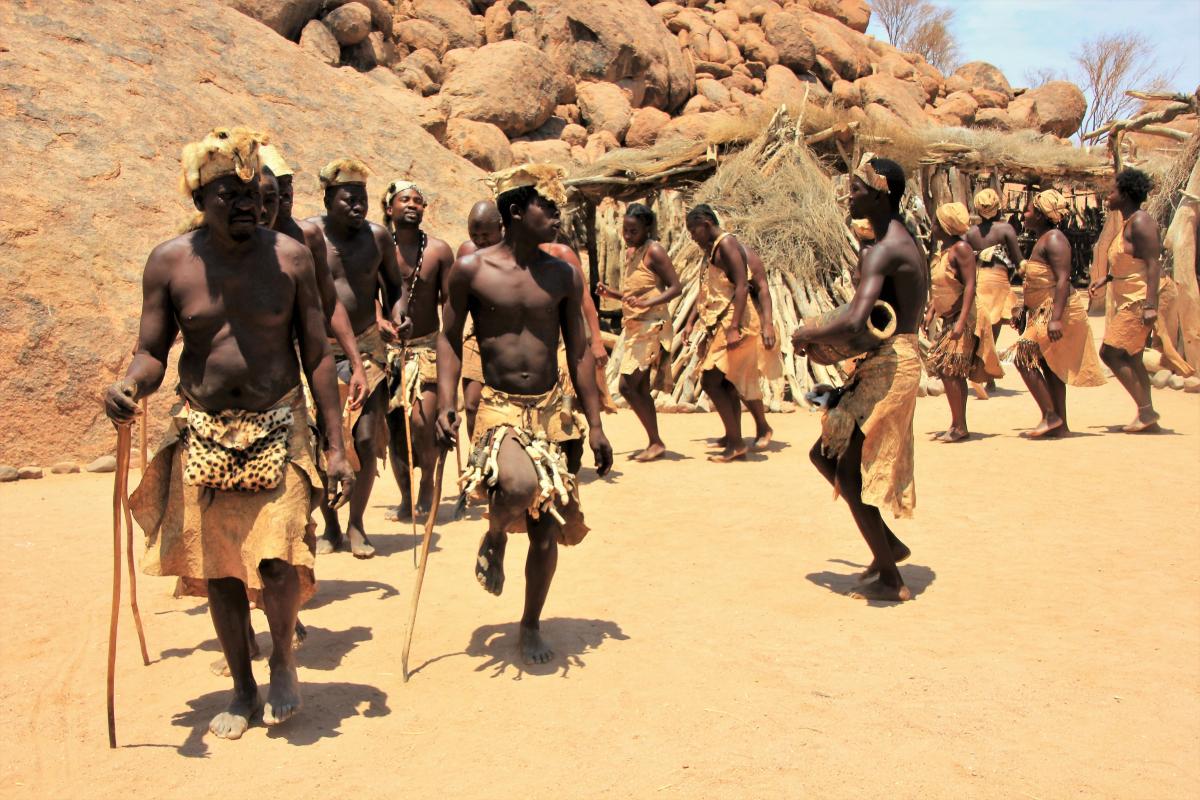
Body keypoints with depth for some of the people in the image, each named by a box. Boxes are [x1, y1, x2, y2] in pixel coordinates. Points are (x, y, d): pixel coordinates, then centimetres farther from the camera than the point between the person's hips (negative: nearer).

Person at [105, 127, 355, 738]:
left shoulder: (289, 257, -2)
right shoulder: (170, 262, -2)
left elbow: (317, 355, 1)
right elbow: (152, 354, 3)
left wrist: (336, 447, -3)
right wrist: (128, 387, -22)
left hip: (277, 432, -1)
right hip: (202, 436, 2)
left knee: (278, 564, -14)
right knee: (217, 569, 9)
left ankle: (283, 658, 18)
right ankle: (243, 689, 29)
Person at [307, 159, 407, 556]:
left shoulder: (377, 236, 1)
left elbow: (393, 285, 13)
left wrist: (397, 318, -6)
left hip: (366, 348, 1)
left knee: (366, 439, -5)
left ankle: (356, 525, 12)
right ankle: (331, 527, 21)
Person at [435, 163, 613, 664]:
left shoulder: (564, 276, 3)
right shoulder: (471, 270, -3)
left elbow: (578, 351, 8)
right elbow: (450, 338, 5)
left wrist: (595, 424, 6)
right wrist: (446, 404, -8)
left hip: (549, 410, 3)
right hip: (497, 407, -3)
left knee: (546, 527, 4)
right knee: (519, 485, -32)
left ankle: (532, 627, 26)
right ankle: (494, 537, 5)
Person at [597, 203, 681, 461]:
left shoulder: (654, 251, -10)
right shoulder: (630, 252, 15)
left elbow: (675, 287, -15)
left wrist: (645, 303, -27)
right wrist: (610, 293, 4)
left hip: (650, 327, -9)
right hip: (634, 327, 9)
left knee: (628, 386, -11)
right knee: (640, 389, 11)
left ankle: (656, 442, -3)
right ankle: (654, 444, 18)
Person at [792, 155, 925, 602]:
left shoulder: (884, 251, -19)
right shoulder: (906, 244, 15)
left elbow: (853, 324, -31)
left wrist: (807, 335, -13)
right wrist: (826, 337, 11)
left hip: (887, 368, -10)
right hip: (900, 358, 10)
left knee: (849, 472, -2)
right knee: (825, 455, 17)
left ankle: (890, 579, 9)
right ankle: (890, 544, 24)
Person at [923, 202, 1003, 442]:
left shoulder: (960, 248, -16)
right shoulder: (944, 249, 12)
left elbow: (970, 285, -22)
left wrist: (961, 321, -28)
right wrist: (931, 311, 13)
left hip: (962, 318, -9)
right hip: (949, 319, 9)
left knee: (948, 371, -11)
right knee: (955, 373, 12)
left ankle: (960, 427, -5)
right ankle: (957, 425, 18)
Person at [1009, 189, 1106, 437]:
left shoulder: (1054, 239, -14)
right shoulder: (1043, 240, 17)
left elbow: (1063, 280, -23)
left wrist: (1056, 318, -30)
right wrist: (1024, 311, 22)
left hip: (1057, 310, -11)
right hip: (1044, 312, 11)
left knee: (1024, 358, -13)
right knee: (1049, 366, 10)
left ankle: (1050, 416, -8)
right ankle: (1060, 424, 14)